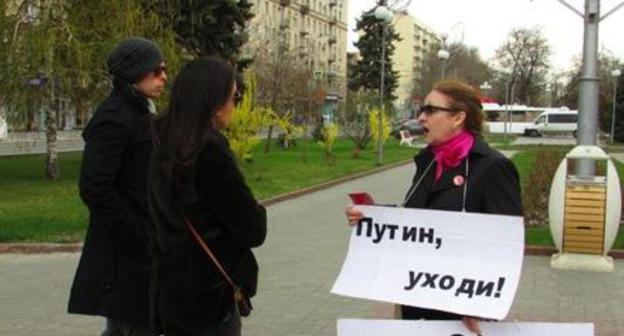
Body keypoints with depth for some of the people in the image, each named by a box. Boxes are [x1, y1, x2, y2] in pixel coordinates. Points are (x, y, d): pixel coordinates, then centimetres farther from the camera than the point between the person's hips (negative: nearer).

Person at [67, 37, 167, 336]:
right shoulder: (113, 119, -16)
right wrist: (137, 241, -20)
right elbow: (94, 189, -22)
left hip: (142, 242, 10)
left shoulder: (141, 113, 14)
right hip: (125, 253, -10)